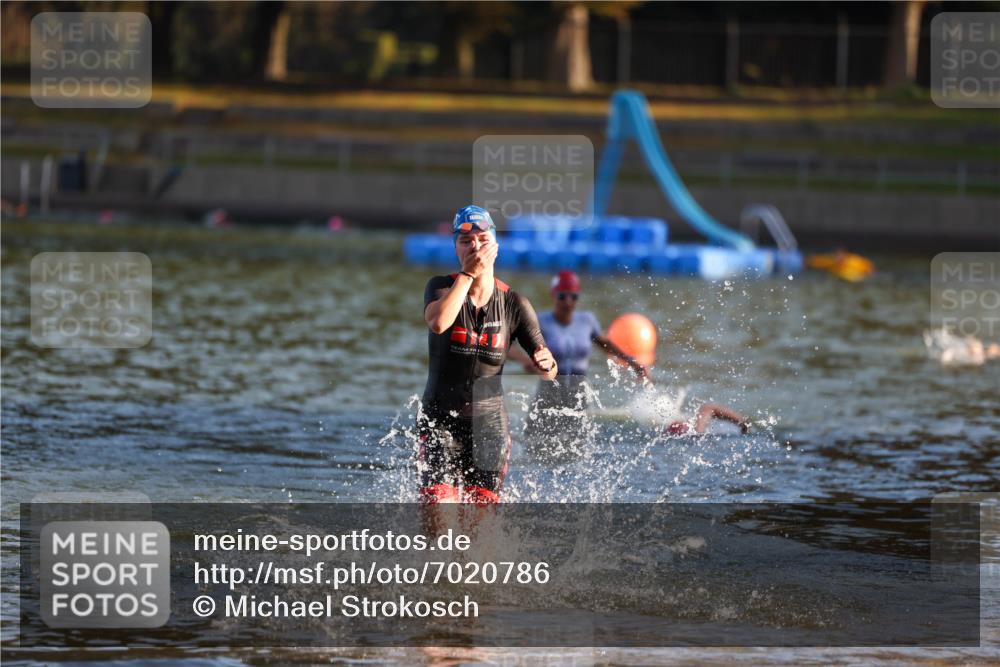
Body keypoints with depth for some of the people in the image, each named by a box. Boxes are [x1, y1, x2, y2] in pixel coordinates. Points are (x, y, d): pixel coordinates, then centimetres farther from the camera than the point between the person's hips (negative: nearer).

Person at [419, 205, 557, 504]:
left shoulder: (514, 304, -1)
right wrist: (468, 274, -24)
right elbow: (438, 323, -28)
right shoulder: (441, 287, -4)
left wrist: (545, 364, -24)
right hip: (441, 420, -2)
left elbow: (549, 371, 1)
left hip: (489, 424, 2)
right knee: (439, 505, -17)